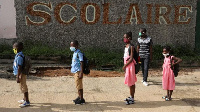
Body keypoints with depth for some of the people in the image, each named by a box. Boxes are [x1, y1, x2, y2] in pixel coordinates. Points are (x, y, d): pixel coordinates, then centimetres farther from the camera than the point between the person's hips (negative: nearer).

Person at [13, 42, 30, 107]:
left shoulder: (19, 57, -22)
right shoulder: (19, 55, 9)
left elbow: (19, 68, -24)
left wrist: (18, 77, -22)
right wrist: (17, 76, 25)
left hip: (21, 74, -10)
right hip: (21, 74, 10)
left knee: (24, 88, -2)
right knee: (23, 87, 20)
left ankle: (27, 102, 6)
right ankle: (25, 99, 33)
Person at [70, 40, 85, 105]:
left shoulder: (79, 53, -16)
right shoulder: (75, 53, 14)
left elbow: (81, 63, -19)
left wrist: (81, 73, -23)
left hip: (78, 72, -10)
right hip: (75, 72, 10)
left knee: (79, 86, -6)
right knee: (78, 85, 16)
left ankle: (81, 99, -1)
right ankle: (79, 97, 27)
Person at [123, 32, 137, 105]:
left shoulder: (131, 47, -14)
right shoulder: (126, 46, 11)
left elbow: (131, 58, -18)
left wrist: (125, 66, -17)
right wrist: (125, 66, 10)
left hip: (130, 65, -9)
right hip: (127, 66, 9)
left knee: (131, 82, -3)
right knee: (131, 82, 16)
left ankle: (132, 99, 4)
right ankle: (131, 97, 26)